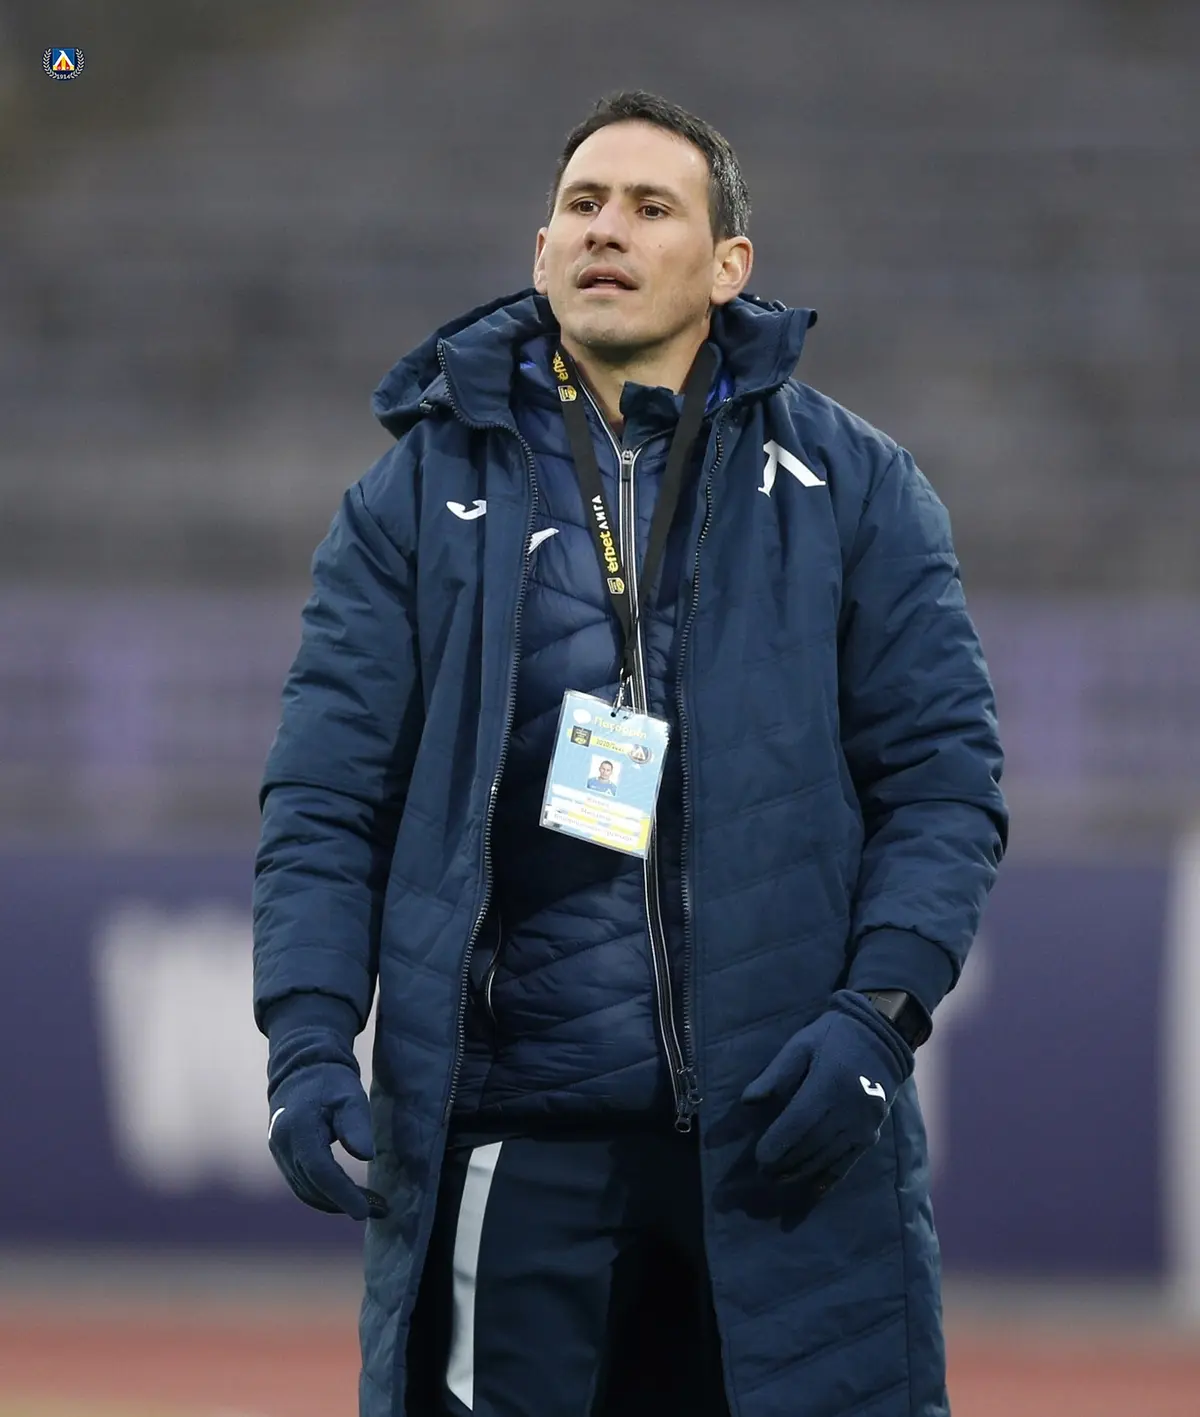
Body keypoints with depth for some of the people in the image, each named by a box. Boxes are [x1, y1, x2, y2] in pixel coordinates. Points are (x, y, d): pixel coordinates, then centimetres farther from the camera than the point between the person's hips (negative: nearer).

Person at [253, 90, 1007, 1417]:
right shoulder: (418, 497, 9)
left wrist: (877, 1011, -10)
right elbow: (324, 797, 5)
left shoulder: (853, 488, 9)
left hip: (783, 1137, 0)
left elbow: (943, 777, 5)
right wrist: (308, 1036, -9)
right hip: (511, 1140, 0)